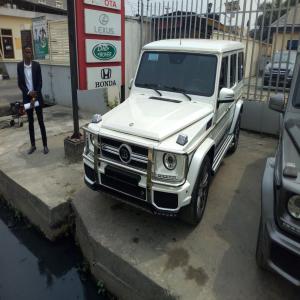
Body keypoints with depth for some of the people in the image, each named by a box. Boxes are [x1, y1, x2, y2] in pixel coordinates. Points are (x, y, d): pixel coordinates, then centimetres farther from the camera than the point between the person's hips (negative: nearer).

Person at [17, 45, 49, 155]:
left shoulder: (36, 65, -4)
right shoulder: (19, 65, 1)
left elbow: (40, 82, -6)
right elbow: (20, 83, 2)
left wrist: (35, 96, -12)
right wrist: (28, 92, -13)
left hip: (37, 96, -2)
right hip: (27, 97, 2)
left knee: (41, 121, 1)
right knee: (30, 121, 9)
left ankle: (45, 145, 7)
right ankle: (33, 145, 18)